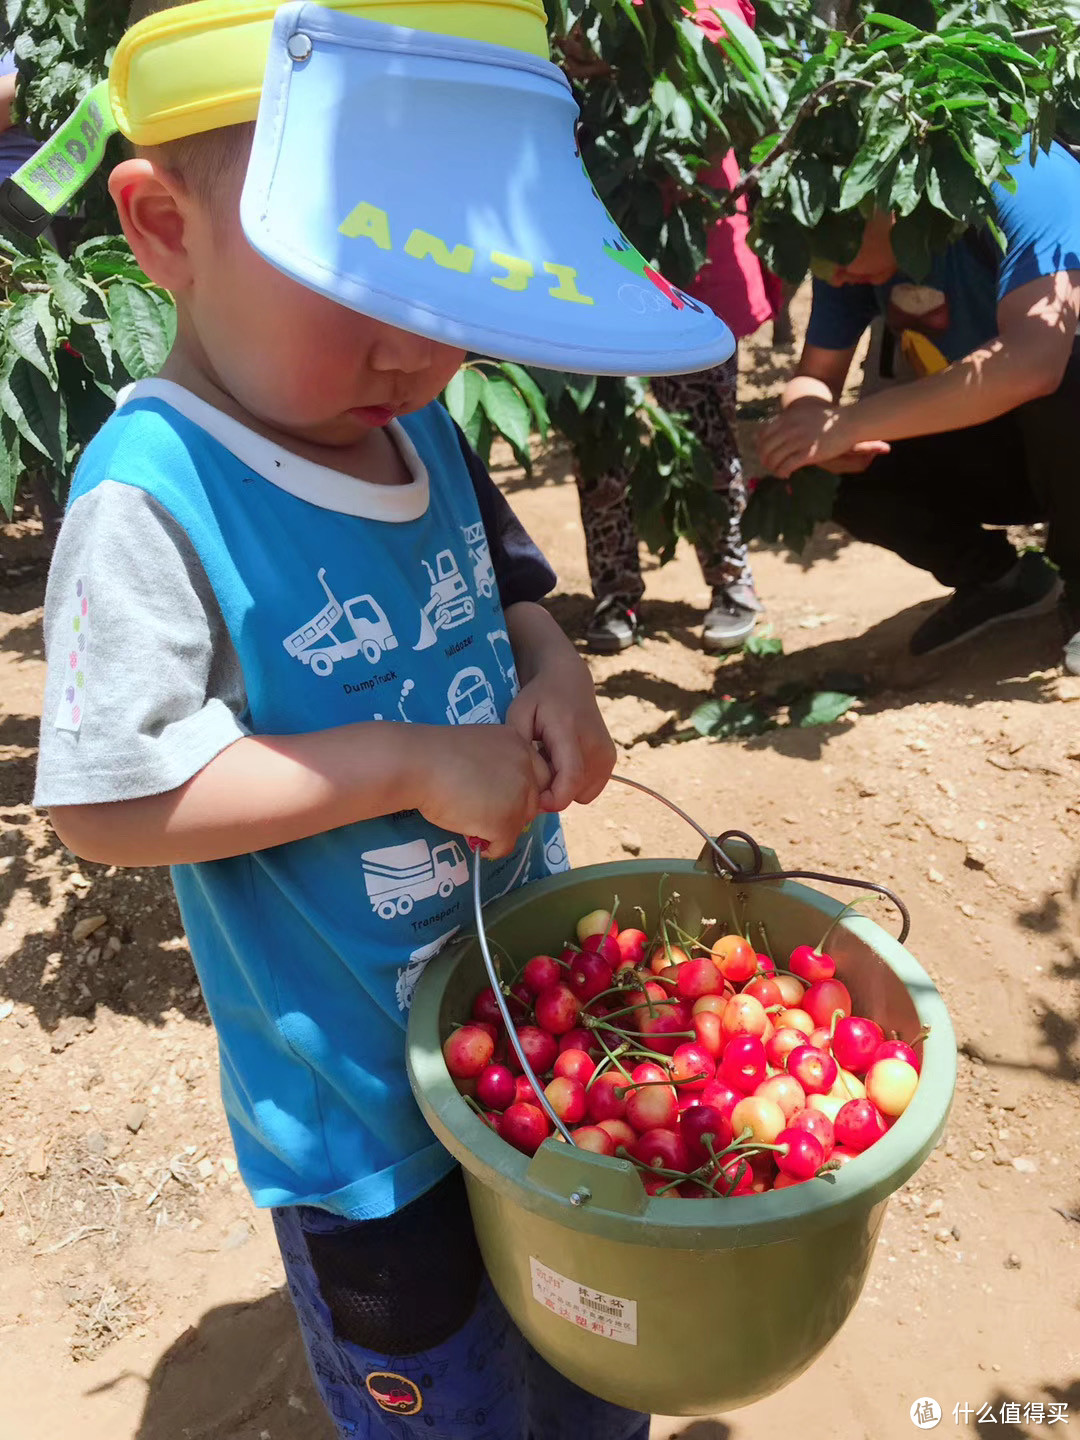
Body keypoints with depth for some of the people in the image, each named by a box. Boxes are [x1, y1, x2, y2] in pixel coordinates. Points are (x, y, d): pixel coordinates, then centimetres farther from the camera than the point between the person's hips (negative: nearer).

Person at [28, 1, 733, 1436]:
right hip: (360, 1097, -6)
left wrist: (550, 666, -10)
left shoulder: (421, 429, -3)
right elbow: (109, 800, -25)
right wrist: (411, 763, -28)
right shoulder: (154, 497, -24)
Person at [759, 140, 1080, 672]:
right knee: (823, 468, -16)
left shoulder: (1021, 177, -28)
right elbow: (815, 378, -4)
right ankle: (999, 579, 4)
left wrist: (848, 422, -42)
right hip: (989, 444, 5)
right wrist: (815, 428, -28)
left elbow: (1034, 361, -42)